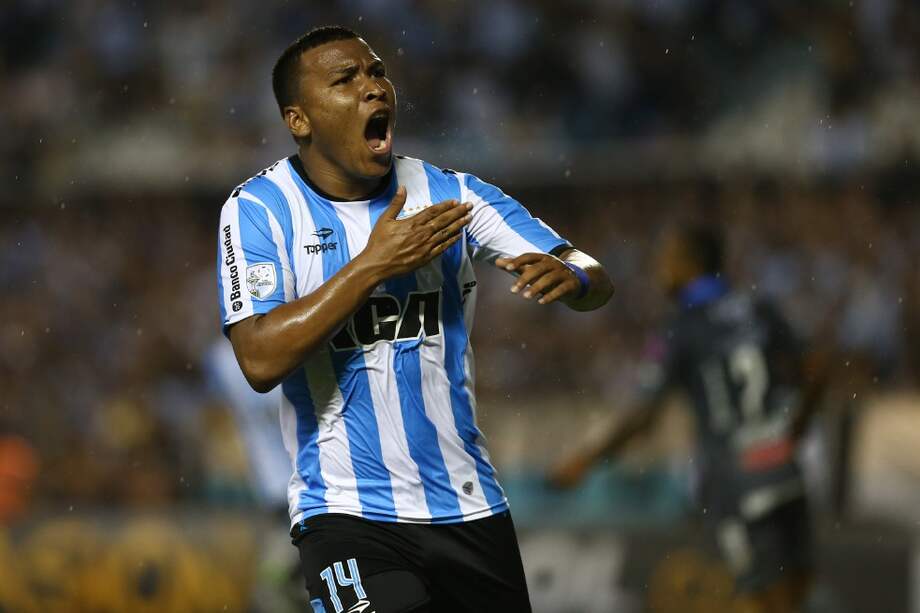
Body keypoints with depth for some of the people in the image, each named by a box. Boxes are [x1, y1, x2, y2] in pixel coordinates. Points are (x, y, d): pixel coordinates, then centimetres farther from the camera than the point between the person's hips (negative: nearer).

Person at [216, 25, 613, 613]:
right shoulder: (259, 208, -4)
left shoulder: (449, 194, 4)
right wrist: (374, 264, -20)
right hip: (349, 514, -4)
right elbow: (261, 360, -18)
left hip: (471, 506, 4)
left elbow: (597, 282, 1)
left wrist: (571, 277, -23)